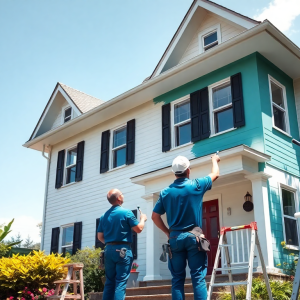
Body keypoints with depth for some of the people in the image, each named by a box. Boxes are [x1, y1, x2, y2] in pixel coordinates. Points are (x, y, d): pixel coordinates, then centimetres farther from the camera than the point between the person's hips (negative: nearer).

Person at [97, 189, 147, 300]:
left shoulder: (104, 216, 8)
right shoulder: (126, 212, -8)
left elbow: (100, 236, 11)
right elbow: (138, 229, -6)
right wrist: (143, 219, 12)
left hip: (109, 250, 6)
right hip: (123, 250, -6)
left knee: (109, 282, 11)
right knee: (121, 282, -4)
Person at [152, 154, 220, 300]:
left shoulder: (166, 192, 3)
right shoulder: (196, 185, -2)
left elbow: (155, 216, 5)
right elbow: (215, 174, 16)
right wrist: (214, 160, 35)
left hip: (175, 238, 2)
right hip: (193, 237, -2)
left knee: (177, 278, 6)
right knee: (198, 277, -1)